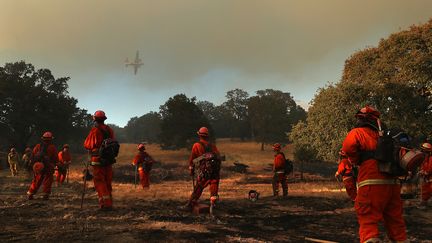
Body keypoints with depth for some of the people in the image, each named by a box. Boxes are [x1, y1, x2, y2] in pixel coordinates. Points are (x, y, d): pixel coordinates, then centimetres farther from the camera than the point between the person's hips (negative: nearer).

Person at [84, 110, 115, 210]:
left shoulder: (95, 130, -12)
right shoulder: (110, 130, 6)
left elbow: (87, 145, -6)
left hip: (98, 160, -6)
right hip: (109, 160, 6)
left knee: (99, 182, -2)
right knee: (108, 182, 14)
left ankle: (105, 203, -9)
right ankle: (108, 202, 20)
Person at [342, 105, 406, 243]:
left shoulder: (358, 132, 3)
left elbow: (348, 147, -15)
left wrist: (356, 161, 2)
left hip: (372, 184, -6)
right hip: (392, 183, 6)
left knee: (368, 221, -7)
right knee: (395, 221, 16)